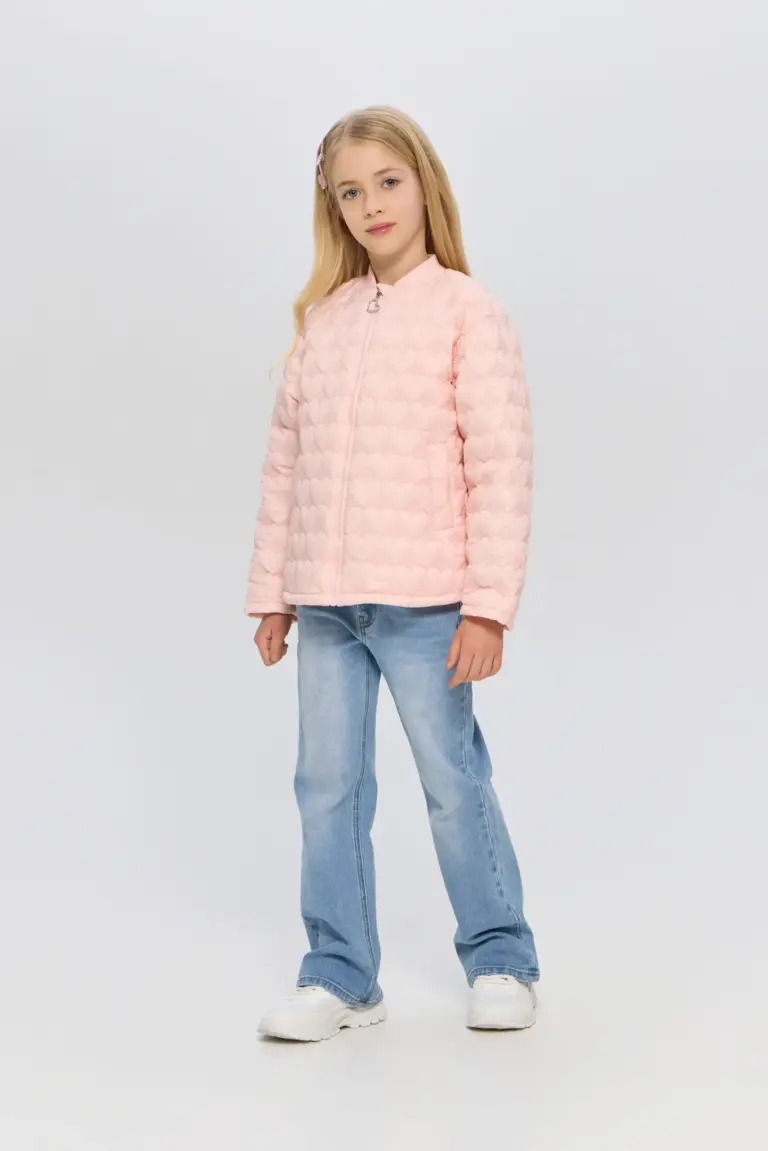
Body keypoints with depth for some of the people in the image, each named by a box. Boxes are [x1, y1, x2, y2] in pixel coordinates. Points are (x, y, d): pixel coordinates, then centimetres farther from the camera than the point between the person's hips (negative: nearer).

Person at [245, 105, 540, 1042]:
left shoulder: (467, 311, -4)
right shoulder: (322, 318, 10)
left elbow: (501, 465, -9)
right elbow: (284, 461, 12)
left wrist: (488, 605, -13)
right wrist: (271, 592, 10)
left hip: (423, 603, -5)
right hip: (325, 603, 5)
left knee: (453, 779, 4)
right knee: (327, 786, 8)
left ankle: (500, 962, 22)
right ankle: (340, 976, 20)